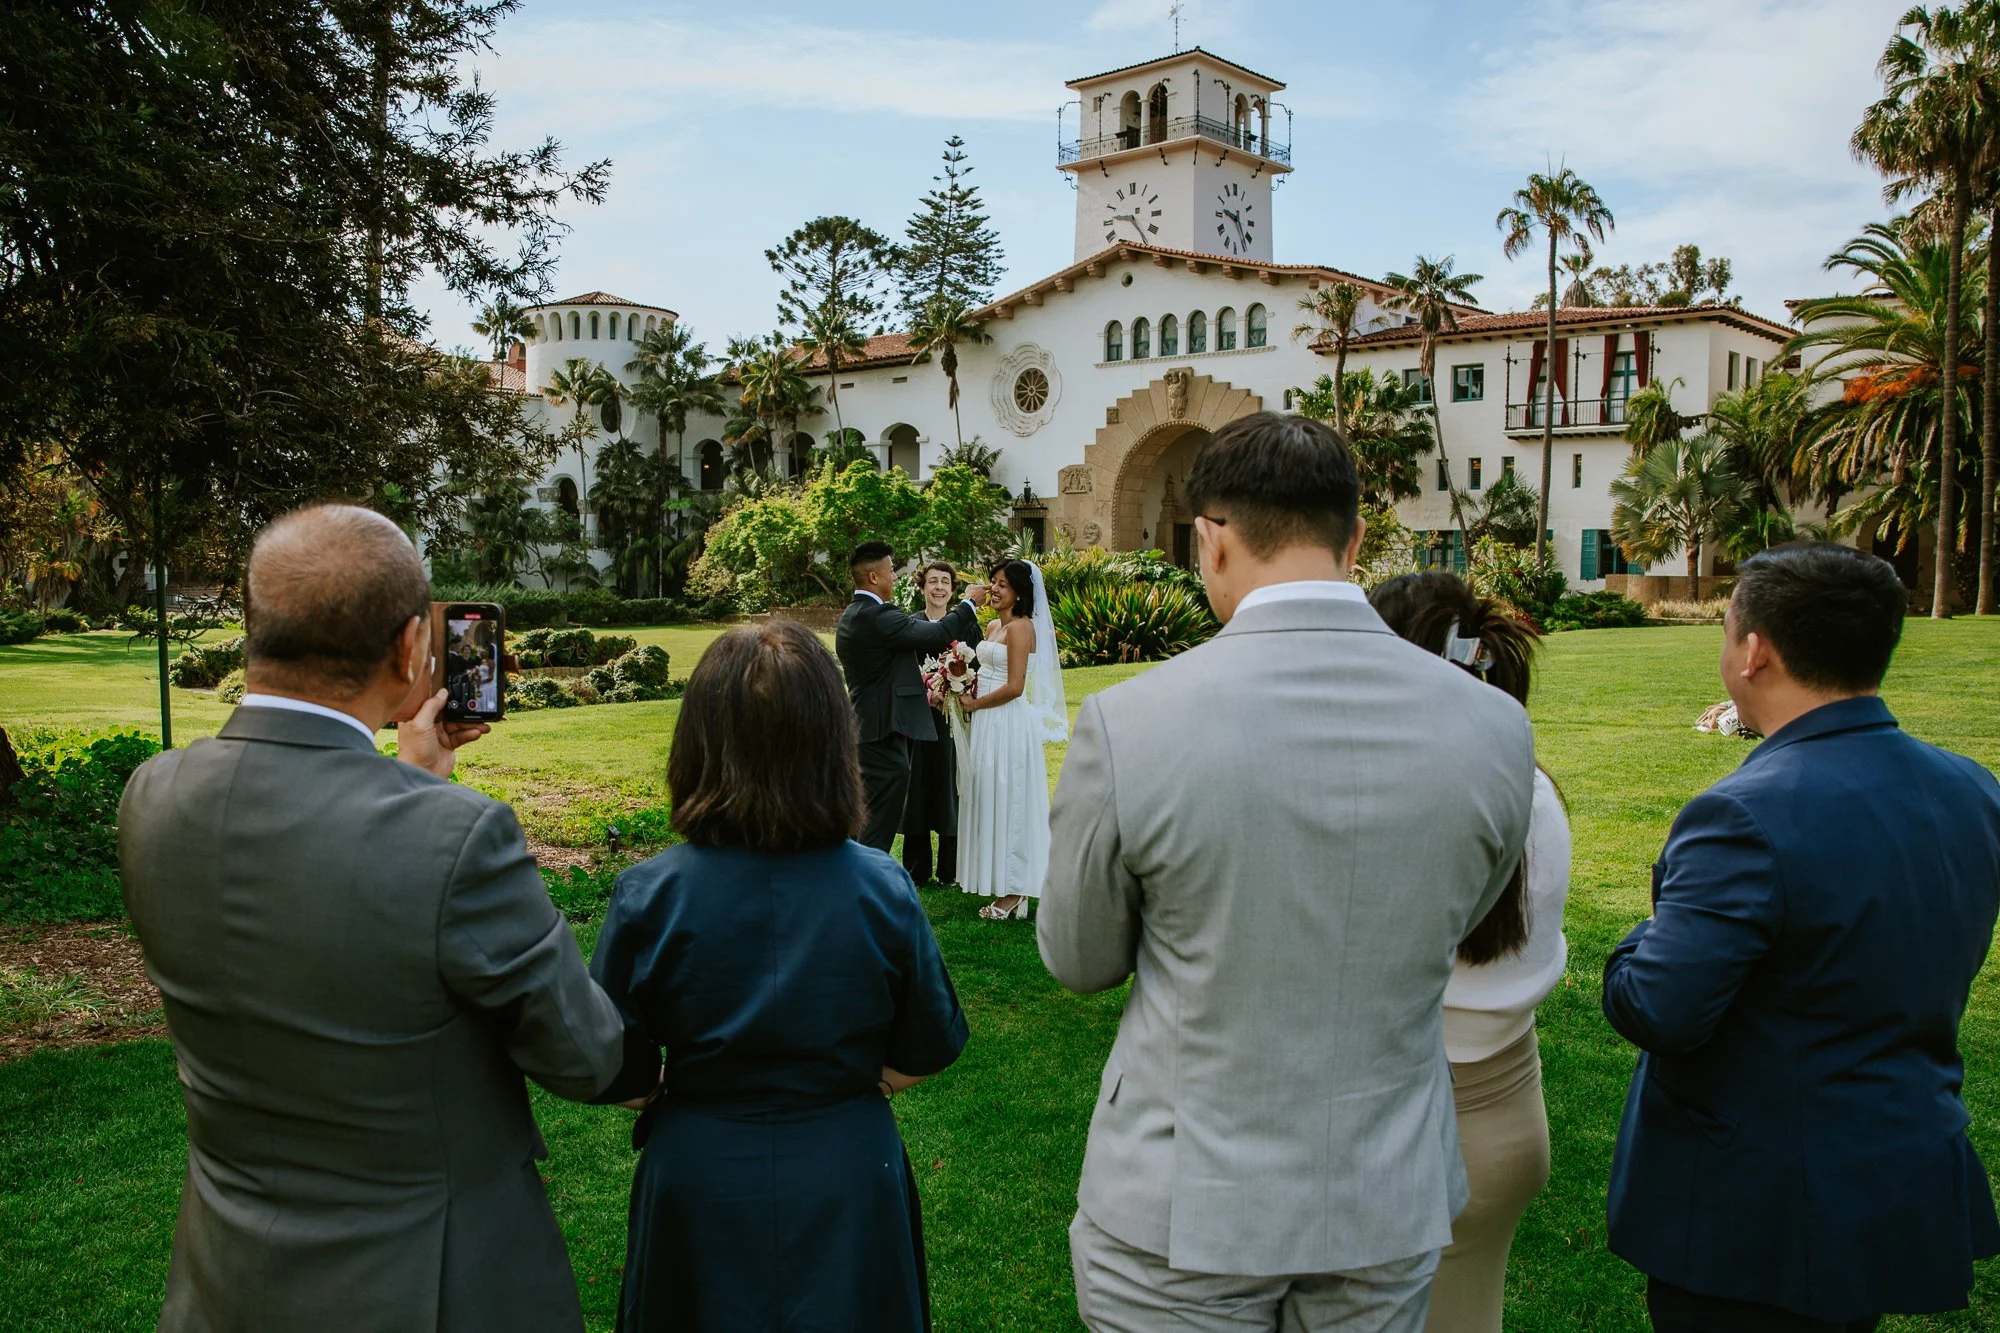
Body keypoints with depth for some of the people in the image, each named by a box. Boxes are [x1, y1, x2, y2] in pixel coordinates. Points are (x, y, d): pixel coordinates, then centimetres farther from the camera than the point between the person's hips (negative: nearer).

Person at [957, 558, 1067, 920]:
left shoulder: (1021, 628, -13)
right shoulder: (993, 627, 14)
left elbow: (1014, 687, -20)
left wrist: (974, 704, -10)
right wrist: (971, 701, 4)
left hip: (1008, 725, -9)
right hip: (987, 725, 9)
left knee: (1006, 802, -3)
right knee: (989, 800, 13)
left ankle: (1012, 891, 6)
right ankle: (998, 881, 22)